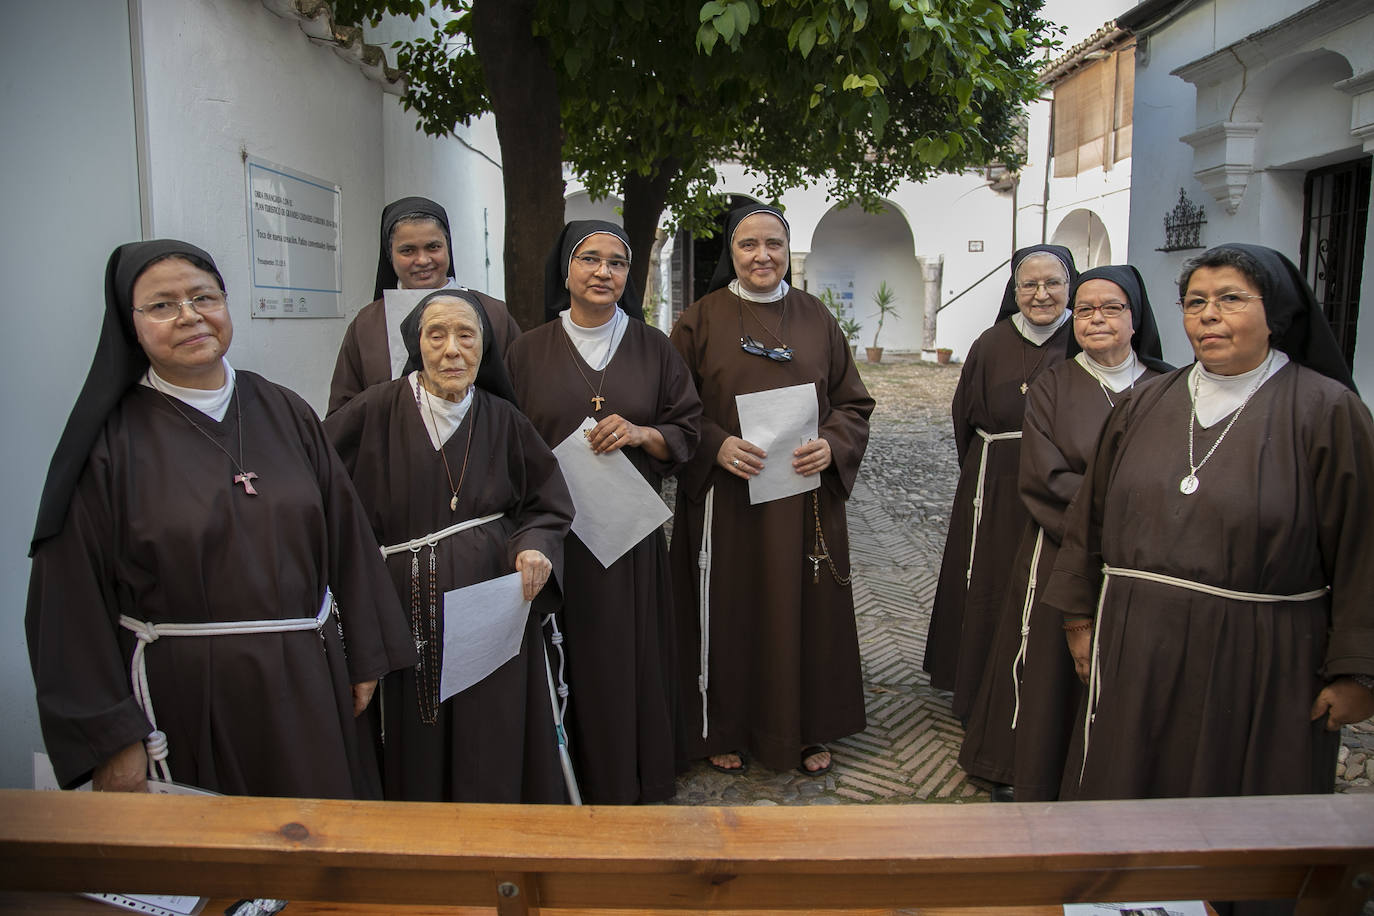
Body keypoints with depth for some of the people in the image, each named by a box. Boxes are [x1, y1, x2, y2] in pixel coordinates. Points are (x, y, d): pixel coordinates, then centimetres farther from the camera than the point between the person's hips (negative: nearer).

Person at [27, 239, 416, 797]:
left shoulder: (285, 414, 4)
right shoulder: (107, 442, -6)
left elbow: (345, 537, 5)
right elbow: (74, 596, -8)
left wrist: (364, 658, 5)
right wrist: (110, 740, -9)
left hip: (307, 687, 3)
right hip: (186, 703, -3)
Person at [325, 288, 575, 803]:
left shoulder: (502, 419, 2)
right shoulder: (378, 411, -4)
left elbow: (550, 504, 9)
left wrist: (535, 546, -12)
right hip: (409, 613, -1)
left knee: (495, 750, 8)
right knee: (417, 750, 10)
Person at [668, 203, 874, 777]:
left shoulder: (816, 318, 6)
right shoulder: (702, 319, 0)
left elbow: (854, 403, 8)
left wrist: (832, 445, -11)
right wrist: (717, 446, -18)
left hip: (806, 495, 2)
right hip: (725, 499, -2)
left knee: (805, 610, 9)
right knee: (730, 611, 6)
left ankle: (806, 728, 29)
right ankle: (726, 729, 26)